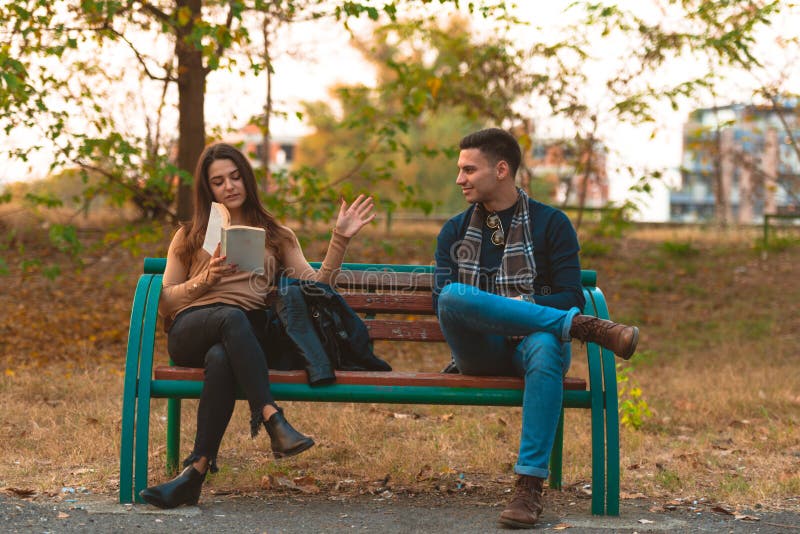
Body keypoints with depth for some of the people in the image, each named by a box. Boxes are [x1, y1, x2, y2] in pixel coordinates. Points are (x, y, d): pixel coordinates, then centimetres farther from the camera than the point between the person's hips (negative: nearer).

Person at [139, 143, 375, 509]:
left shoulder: (276, 236, 28)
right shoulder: (188, 237, 27)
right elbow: (165, 303, 17)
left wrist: (340, 239, 6)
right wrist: (205, 279, 1)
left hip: (248, 334, 0)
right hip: (190, 330, 0)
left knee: (221, 360, -39)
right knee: (232, 317, -39)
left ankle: (197, 470, -45)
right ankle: (273, 422, -50)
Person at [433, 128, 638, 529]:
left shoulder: (550, 224, 9)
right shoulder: (455, 231, 18)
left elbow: (571, 296, 3)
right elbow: (441, 300, 8)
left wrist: (524, 306, -15)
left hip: (530, 339, -2)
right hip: (479, 352, 2)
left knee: (545, 347, -40)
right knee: (454, 296, -32)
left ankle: (529, 486, -42)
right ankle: (586, 328, -33)